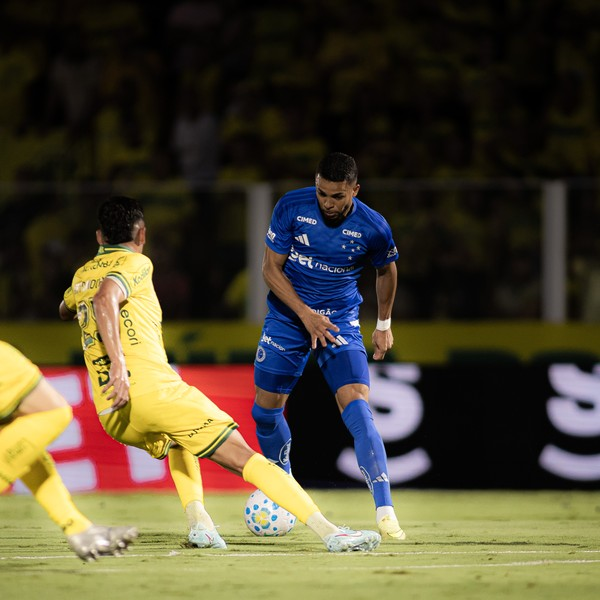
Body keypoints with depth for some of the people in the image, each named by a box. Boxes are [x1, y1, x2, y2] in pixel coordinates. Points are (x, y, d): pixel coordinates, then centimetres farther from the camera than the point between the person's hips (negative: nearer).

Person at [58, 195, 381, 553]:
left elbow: (65, 310, 46)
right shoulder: (136, 263, 4)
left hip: (112, 416, 7)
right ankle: (330, 532, -15)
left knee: (176, 440, 38)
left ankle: (198, 521, 16)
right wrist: (118, 363, -26)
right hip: (154, 389, -7)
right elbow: (105, 297, -19)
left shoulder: (82, 275, 22)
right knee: (245, 457, -5)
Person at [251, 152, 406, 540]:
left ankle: (385, 511, -24)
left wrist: (384, 325, 14)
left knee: (358, 411, -20)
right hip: (287, 317, 2)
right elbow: (271, 268, -7)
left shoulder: (373, 228, -14)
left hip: (341, 322, -2)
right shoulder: (291, 208, -14)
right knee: (266, 410, 8)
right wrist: (305, 314, -17)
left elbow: (387, 270, 7)